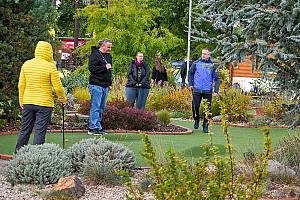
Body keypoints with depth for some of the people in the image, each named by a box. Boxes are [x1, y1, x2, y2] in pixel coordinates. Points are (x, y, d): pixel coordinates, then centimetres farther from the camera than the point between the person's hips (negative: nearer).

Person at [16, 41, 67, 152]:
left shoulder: (26, 64, 3)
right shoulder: (50, 66, -11)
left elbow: (21, 85, 7)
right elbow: (58, 87, -8)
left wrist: (21, 101, 16)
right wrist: (62, 99, 10)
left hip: (27, 102, 5)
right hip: (44, 104, -4)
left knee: (24, 130, 13)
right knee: (40, 132, 0)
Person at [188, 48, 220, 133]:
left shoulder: (212, 65, 2)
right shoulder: (196, 63, 3)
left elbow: (217, 78, 5)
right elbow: (190, 73, 14)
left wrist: (216, 90, -2)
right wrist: (190, 84, 4)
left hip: (208, 91, 0)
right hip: (197, 90, 0)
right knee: (195, 106, 0)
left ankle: (205, 125, 13)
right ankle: (196, 120, 25)